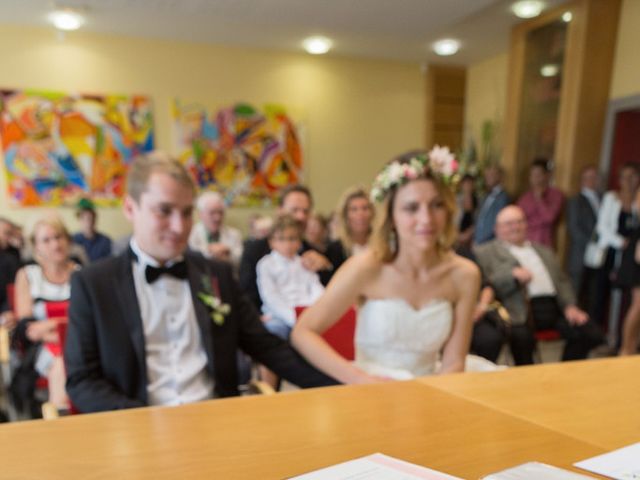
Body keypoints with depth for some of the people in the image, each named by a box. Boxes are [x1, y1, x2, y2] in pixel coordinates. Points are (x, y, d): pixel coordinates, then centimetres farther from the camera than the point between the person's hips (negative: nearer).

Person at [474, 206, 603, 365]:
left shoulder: (544, 251, 28)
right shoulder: (485, 252, 10)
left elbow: (562, 281, 22)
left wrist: (570, 306, 4)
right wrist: (513, 276, -17)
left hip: (555, 306, 6)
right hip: (521, 310, -5)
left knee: (591, 334, -16)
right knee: (521, 338, -35)